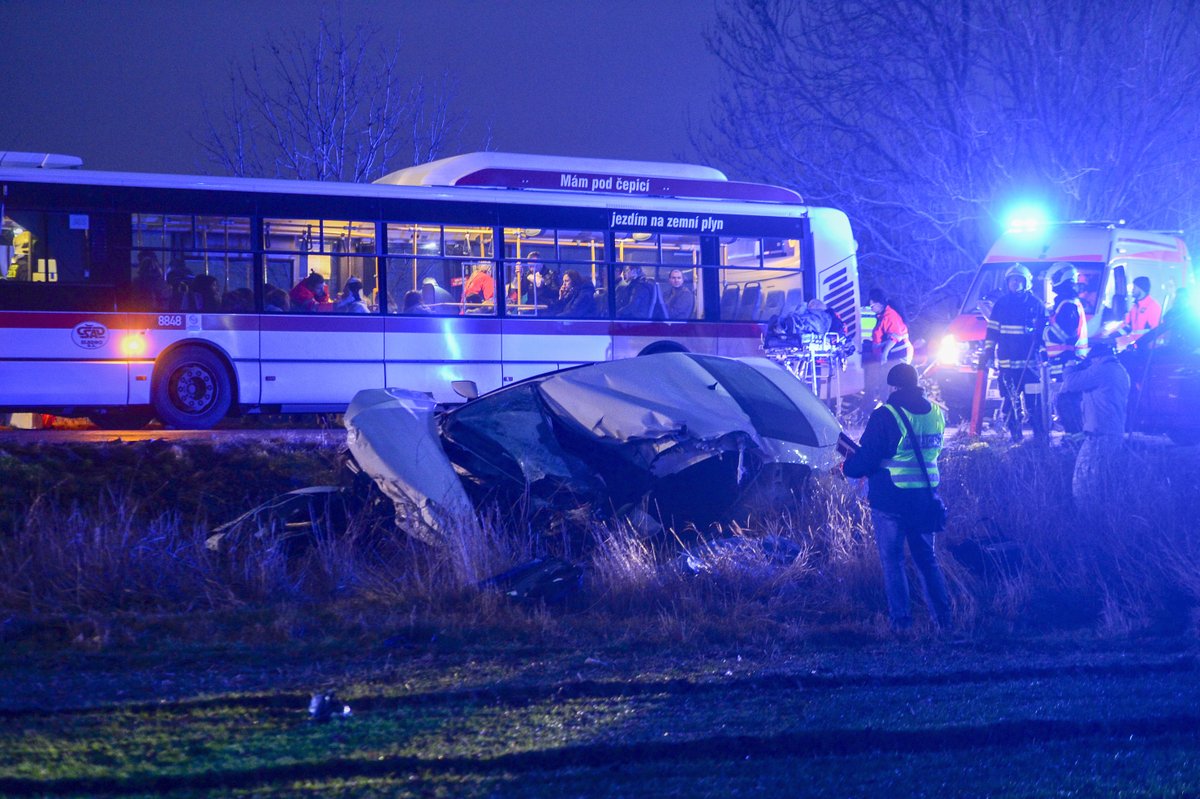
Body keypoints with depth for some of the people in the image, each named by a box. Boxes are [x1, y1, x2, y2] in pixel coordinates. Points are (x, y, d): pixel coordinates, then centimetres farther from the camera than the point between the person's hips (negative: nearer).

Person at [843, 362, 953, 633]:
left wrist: (848, 466, 9)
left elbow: (868, 457, -13)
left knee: (892, 560, 4)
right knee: (927, 558, 15)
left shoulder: (886, 415, -14)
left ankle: (900, 619, 1)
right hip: (925, 499, 5)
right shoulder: (936, 414, 6)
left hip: (891, 501, -5)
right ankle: (942, 616, 12)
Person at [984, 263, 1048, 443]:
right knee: (1011, 399, 1)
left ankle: (1040, 434, -4)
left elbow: (1042, 330, 8)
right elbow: (992, 329, 13)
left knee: (1034, 399, -8)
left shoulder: (1035, 304, 6)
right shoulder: (1001, 304, 12)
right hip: (1007, 360, 2)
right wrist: (989, 351, 6)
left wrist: (1042, 351, -3)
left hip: (1029, 360, -2)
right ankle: (1015, 434, 8)